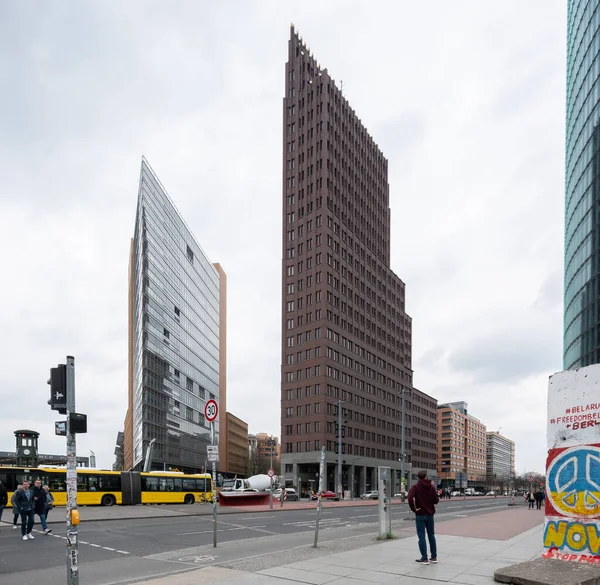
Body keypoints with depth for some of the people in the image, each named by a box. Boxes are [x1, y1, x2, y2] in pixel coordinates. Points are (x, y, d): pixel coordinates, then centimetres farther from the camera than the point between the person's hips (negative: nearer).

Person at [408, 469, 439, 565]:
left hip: (420, 515, -4)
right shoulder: (431, 487, 1)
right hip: (430, 514, 4)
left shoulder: (415, 487, -9)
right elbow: (436, 500, 4)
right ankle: (434, 557, 20)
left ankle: (424, 558, 1)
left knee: (421, 536, 1)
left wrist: (414, 509, -14)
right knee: (431, 536, 15)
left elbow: (410, 499, -25)